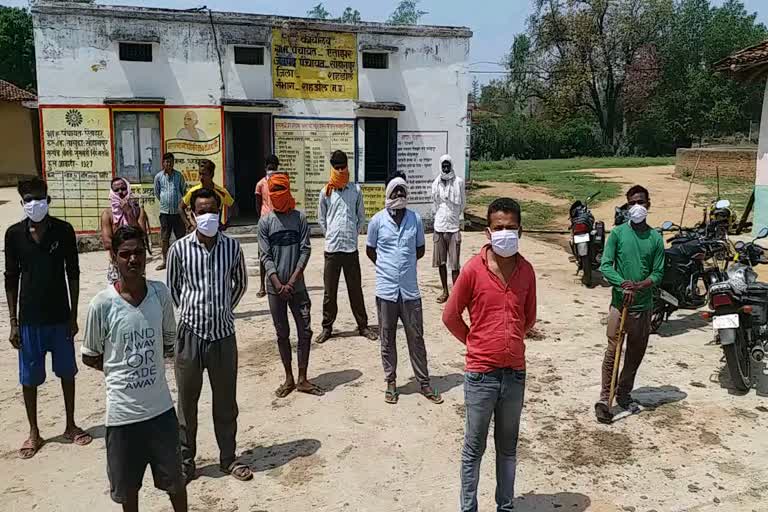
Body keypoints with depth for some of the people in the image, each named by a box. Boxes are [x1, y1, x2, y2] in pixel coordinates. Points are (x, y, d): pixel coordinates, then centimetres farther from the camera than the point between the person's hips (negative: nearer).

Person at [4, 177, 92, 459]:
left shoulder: (63, 230, -6)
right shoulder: (14, 234, -4)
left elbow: (73, 274, -1)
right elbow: (11, 280, 1)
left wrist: (74, 315, -3)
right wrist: (13, 322, -1)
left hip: (60, 316, 0)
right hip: (29, 318, 1)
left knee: (66, 372, 11)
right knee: (29, 378, 10)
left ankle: (70, 425, 27)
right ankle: (34, 433, 26)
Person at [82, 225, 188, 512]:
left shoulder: (161, 294, -6)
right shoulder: (102, 304, -14)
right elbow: (89, 357, -1)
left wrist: (150, 363, 0)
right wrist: (120, 370, -1)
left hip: (161, 407, 2)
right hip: (123, 412, -2)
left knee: (174, 479, 18)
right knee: (127, 486, 17)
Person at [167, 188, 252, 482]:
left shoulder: (232, 247, -2)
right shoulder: (180, 249, -7)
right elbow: (172, 287, 7)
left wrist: (225, 310, 8)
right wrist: (188, 313, 5)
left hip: (224, 335, 1)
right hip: (190, 335, -1)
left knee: (226, 401, 13)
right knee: (187, 402, 11)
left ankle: (228, 458, 29)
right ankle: (185, 460, 27)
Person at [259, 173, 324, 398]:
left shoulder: (299, 218, 0)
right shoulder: (265, 222, 0)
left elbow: (305, 251, -4)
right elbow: (266, 256, -4)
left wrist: (291, 282, -11)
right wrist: (279, 285, -13)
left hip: (297, 286, 0)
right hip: (275, 288, 0)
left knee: (305, 331, -1)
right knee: (282, 334, 9)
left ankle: (302, 379, 11)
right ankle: (289, 378, 20)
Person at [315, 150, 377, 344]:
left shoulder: (356, 190, 3)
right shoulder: (325, 192, 3)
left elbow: (361, 217, 11)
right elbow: (321, 219, 13)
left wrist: (354, 234, 5)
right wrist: (330, 235, 7)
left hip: (351, 248, 0)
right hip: (332, 248, 0)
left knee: (356, 289, 7)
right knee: (329, 291, 6)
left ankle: (363, 325, 18)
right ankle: (327, 327, 17)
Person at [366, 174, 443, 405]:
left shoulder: (415, 219, 1)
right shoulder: (377, 220, -3)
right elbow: (370, 250, 9)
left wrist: (403, 264, 7)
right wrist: (387, 266, 8)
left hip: (410, 290, 1)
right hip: (386, 290, -1)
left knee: (416, 338, 8)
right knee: (387, 339, 10)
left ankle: (424, 383, 20)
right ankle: (391, 383, 24)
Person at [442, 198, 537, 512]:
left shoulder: (526, 271, 0)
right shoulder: (474, 269, -12)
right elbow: (450, 316, -3)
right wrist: (477, 344, 4)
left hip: (515, 373, 4)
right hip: (481, 374, -4)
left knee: (508, 447, 18)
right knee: (474, 448, 9)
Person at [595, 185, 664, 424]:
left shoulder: (656, 238, 4)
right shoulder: (618, 233, -2)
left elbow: (658, 274, 1)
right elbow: (605, 266, -8)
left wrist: (638, 286, -17)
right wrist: (623, 285, -23)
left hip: (644, 305, 3)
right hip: (619, 303, -3)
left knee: (636, 353, 13)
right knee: (612, 351, -4)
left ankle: (624, 394, 29)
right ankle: (604, 398, 3)